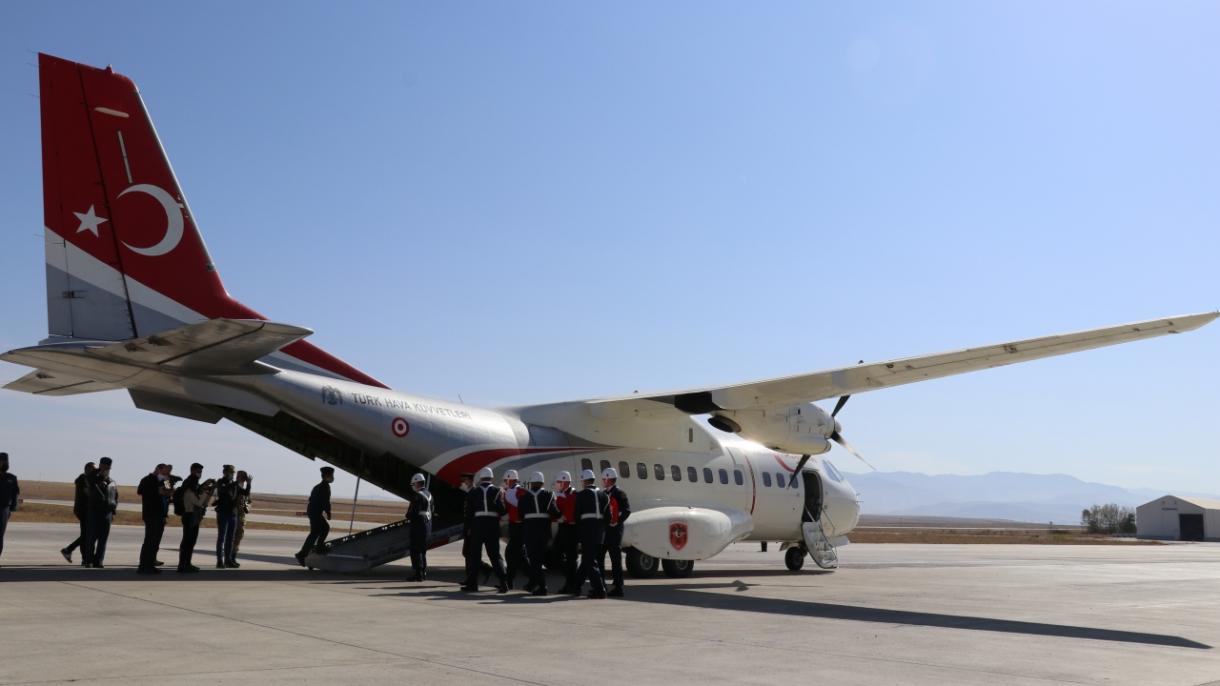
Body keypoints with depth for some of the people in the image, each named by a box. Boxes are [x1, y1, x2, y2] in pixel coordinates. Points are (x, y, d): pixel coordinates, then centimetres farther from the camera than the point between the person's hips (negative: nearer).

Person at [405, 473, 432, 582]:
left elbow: (412, 512, -21)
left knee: (415, 551, -4)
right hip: (428, 524, 9)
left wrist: (408, 518, 0)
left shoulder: (417, 495, -16)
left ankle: (418, 574, -5)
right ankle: (424, 573, 21)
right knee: (422, 550, 17)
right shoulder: (429, 495, 13)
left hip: (418, 525, -9)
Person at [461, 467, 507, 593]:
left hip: (477, 524, 0)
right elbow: (502, 510, -8)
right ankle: (503, 582, -6)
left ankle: (472, 584, 13)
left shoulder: (473, 491, 2)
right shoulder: (497, 491, 0)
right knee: (495, 554, 5)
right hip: (493, 525, 1)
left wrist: (468, 527, 6)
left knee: (475, 554, 9)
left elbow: (468, 511, 0)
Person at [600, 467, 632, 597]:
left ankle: (618, 588, -1)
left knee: (616, 559, -5)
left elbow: (627, 510, -19)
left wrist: (617, 522, -16)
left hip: (614, 530, -9)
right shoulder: (605, 493, 15)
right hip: (604, 529, 9)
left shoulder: (619, 493, -10)